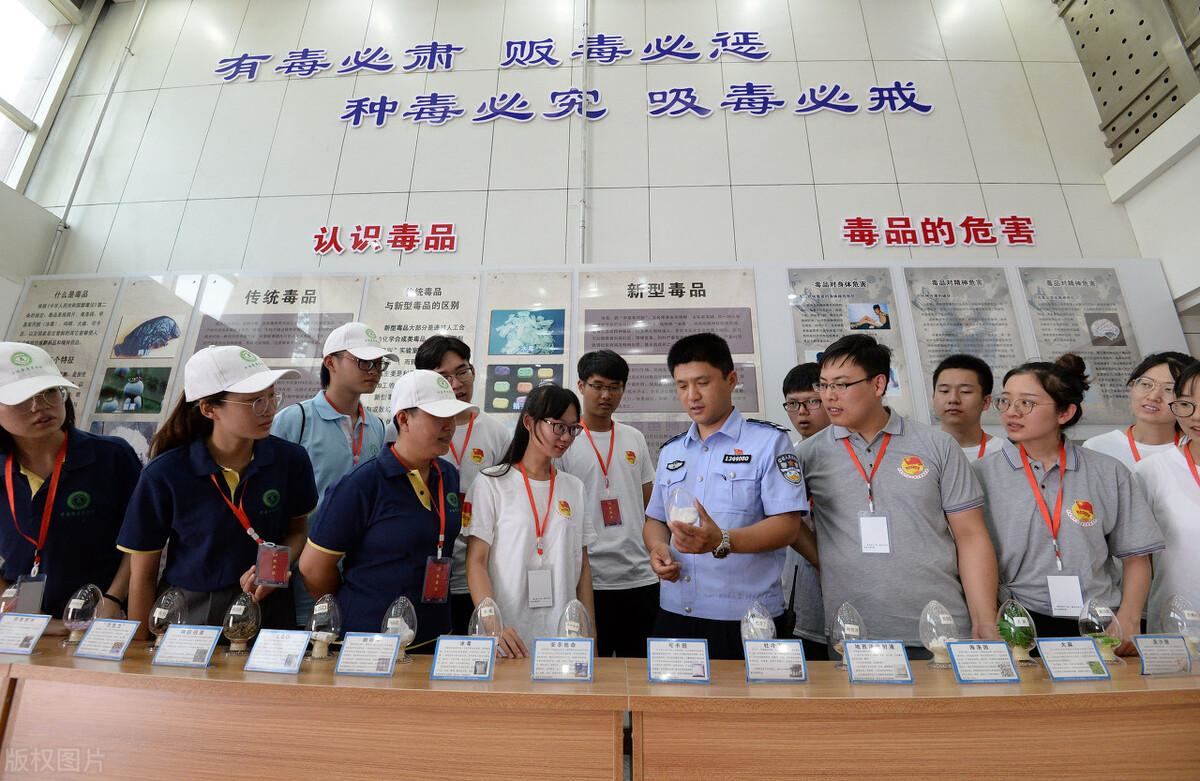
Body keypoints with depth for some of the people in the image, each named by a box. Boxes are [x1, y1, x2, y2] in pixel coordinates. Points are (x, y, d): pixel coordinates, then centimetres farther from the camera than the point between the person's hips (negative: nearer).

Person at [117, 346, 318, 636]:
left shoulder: (290, 459, -13)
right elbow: (142, 576, -6)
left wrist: (278, 566, -16)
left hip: (267, 612, 2)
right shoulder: (164, 475, -17)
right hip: (187, 617, -1)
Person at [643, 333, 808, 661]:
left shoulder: (769, 441, -5)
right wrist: (657, 547, -5)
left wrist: (722, 541, -27)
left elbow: (788, 524, -12)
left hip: (745, 619, -4)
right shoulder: (670, 451, 12)